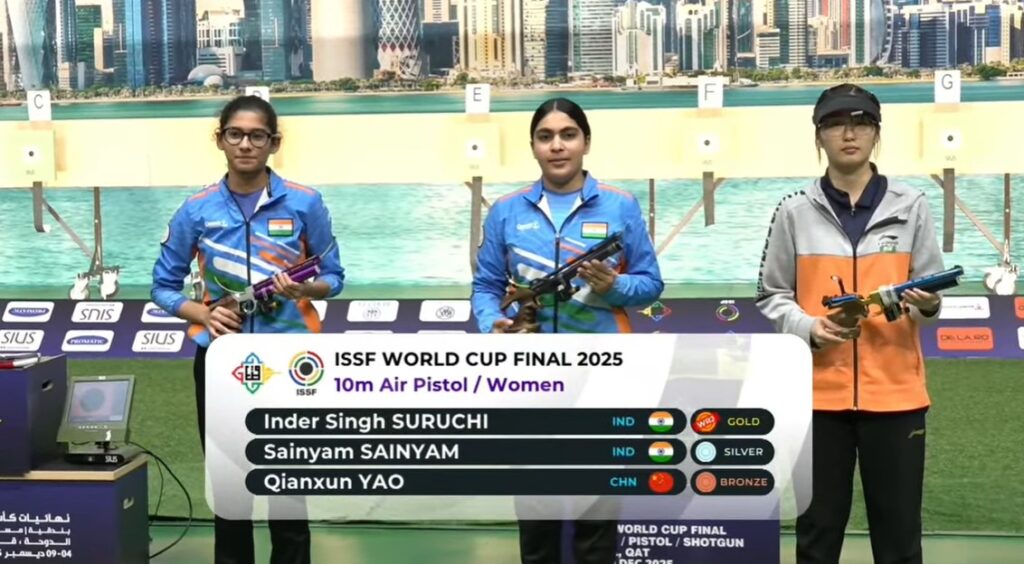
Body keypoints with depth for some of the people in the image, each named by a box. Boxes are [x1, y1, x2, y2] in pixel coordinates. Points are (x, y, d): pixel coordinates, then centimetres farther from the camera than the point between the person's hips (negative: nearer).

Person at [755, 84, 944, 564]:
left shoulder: (910, 206, 4)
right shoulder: (796, 211, 2)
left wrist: (925, 304, -15)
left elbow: (931, 290, 8)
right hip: (819, 391, 0)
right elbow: (771, 295, 5)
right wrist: (809, 328, -13)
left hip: (894, 391, 0)